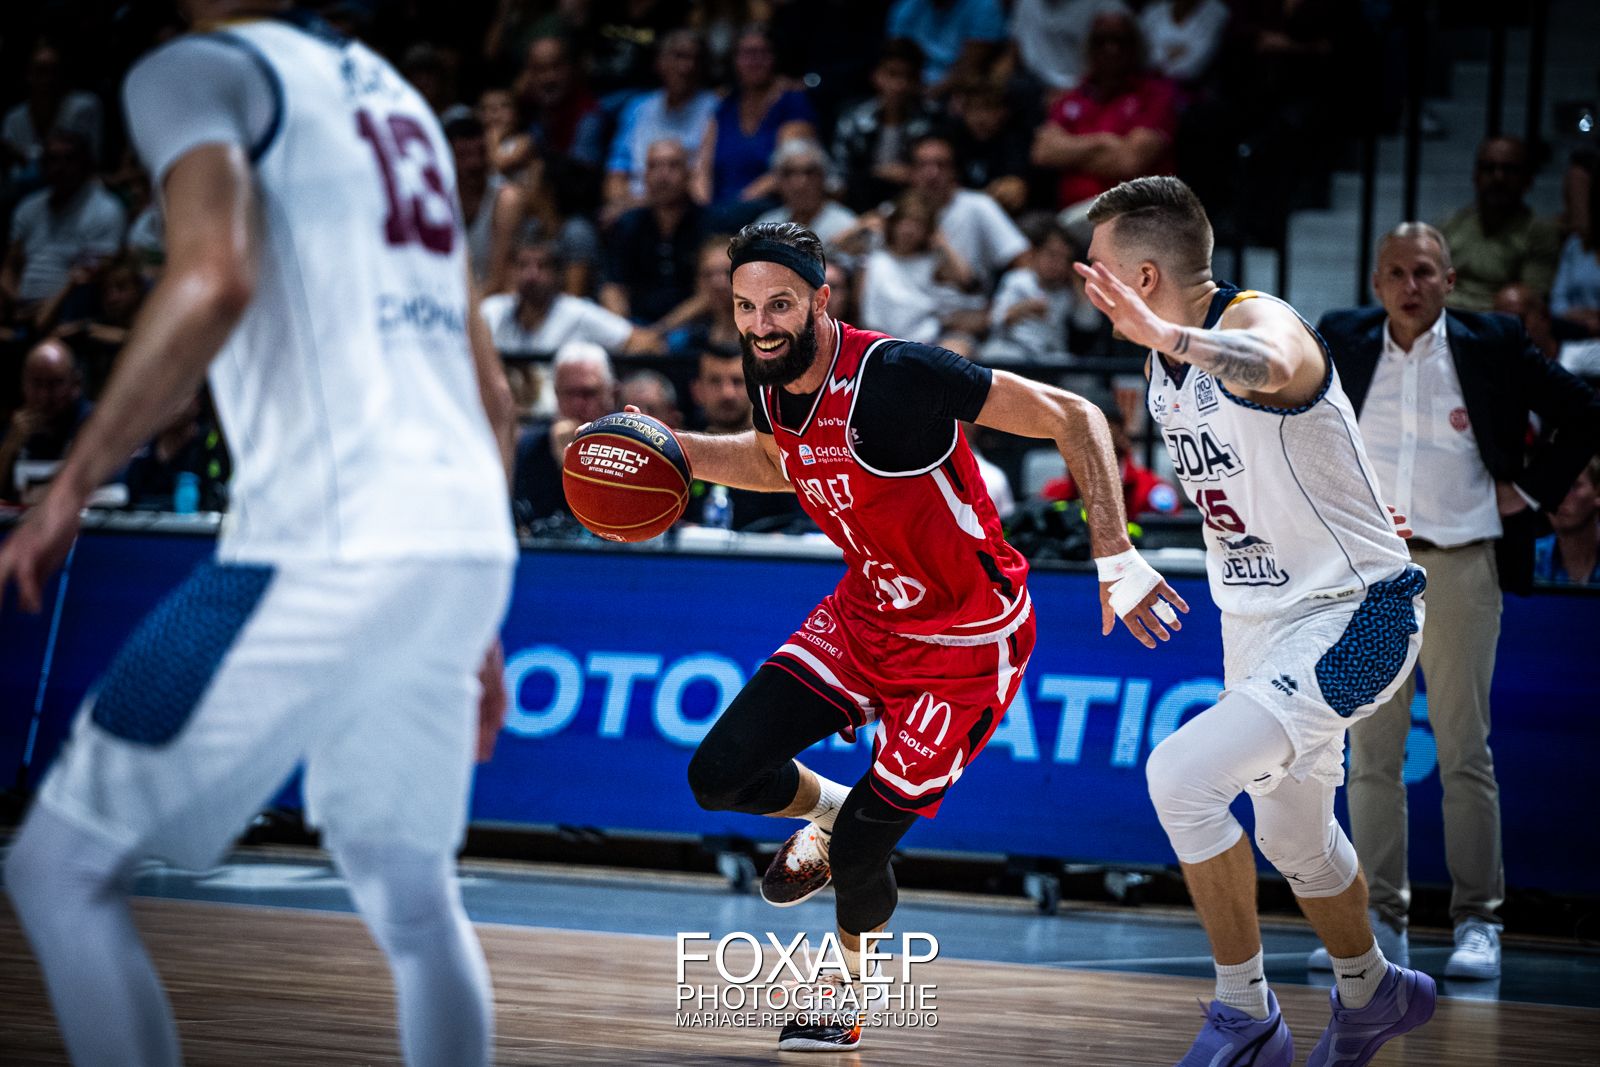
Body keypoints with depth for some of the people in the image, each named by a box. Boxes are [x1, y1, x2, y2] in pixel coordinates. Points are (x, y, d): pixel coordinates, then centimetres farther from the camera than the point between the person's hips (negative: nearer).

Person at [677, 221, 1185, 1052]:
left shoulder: (896, 375, -30)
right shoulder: (770, 381, -7)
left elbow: (1073, 418, -26)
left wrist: (1115, 555, -33)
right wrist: (676, 452, 2)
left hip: (966, 644, -7)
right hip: (866, 612, 7)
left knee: (857, 852, -6)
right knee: (719, 776, -5)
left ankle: (844, 997, 25)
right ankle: (827, 809, 28)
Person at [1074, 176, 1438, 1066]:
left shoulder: (1261, 321, -24)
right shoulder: (1169, 358, 4)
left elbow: (1269, 368, -51)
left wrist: (1163, 332, -60)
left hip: (1353, 617, -10)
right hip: (1259, 624, 10)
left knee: (1183, 776, -23)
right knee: (1291, 833, 23)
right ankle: (1374, 994, 49)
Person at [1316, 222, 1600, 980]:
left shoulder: (1492, 346, 1)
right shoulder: (1343, 342, 7)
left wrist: (1532, 491, 2)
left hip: (1461, 568, -3)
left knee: (1465, 753, -3)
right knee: (1371, 754, 3)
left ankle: (1478, 921, 2)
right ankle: (1380, 919, 9)